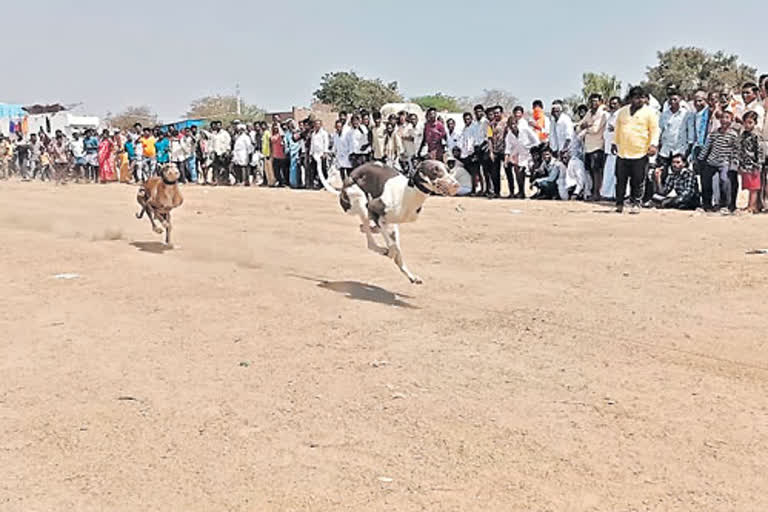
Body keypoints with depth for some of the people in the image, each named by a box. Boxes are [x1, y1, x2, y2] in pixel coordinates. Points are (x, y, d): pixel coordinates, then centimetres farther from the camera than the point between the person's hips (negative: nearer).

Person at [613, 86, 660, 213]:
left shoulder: (649, 112, 1)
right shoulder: (622, 111, 12)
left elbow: (654, 130, -2)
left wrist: (653, 144, -13)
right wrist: (615, 143, 18)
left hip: (640, 153, -3)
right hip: (622, 152, 3)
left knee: (637, 181, 0)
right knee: (621, 179, 5)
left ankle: (636, 203, 10)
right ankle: (619, 203, 13)